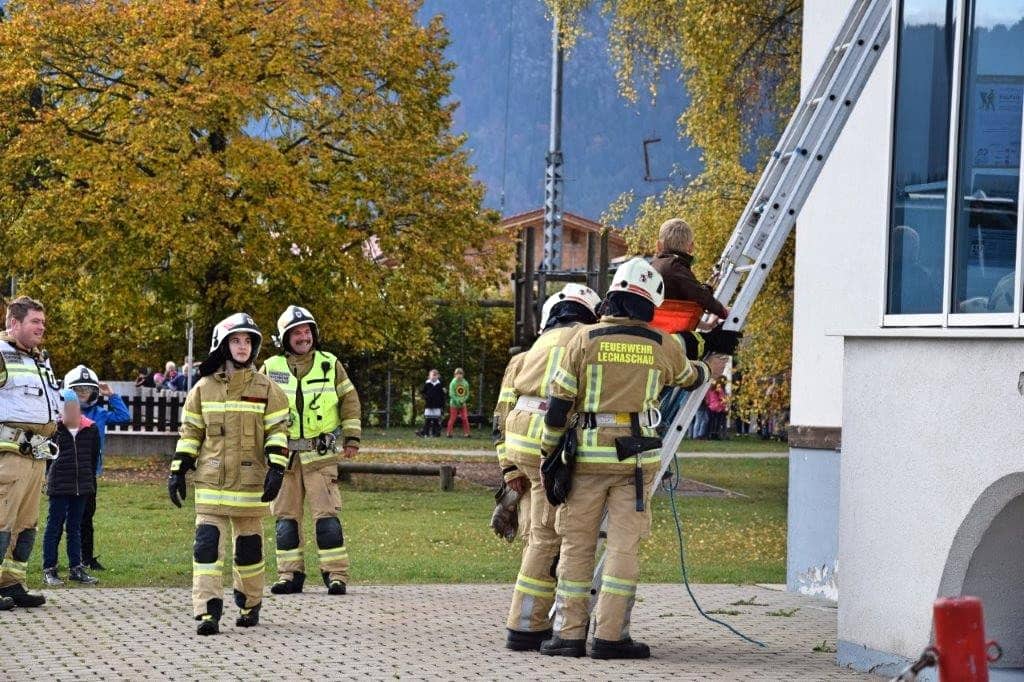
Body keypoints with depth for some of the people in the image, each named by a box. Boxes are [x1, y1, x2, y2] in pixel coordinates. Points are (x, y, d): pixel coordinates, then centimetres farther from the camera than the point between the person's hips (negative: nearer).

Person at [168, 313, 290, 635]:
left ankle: (250, 606, 25)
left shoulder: (265, 389, 3)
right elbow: (190, 432, 10)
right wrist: (177, 471, 6)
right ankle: (208, 612, -13)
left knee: (249, 545, 9)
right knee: (207, 544, -10)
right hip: (211, 482, 0)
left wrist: (276, 469, -11)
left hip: (250, 482, 0)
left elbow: (278, 432, 1)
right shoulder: (203, 388, 6)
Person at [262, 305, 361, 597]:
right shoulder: (271, 368, 6)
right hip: (284, 455, 2)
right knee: (286, 516, 4)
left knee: (326, 514, -7)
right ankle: (290, 574, 10)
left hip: (321, 455, -2)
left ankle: (336, 574, -5)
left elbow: (349, 399, 9)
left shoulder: (330, 365, 5)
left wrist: (352, 438, 4)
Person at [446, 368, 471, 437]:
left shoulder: (465, 383, 2)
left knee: (465, 419, -2)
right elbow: (451, 394, -12)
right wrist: (457, 401, -17)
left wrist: (463, 400, -9)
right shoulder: (453, 383, -9)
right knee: (452, 419, 0)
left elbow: (467, 394, 6)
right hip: (454, 404, -3)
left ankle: (466, 433, 2)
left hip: (463, 404, 3)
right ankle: (449, 433, 8)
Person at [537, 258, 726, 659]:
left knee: (577, 544, 7)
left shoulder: (585, 340, -3)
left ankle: (569, 633, 8)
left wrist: (548, 452, 9)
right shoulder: (663, 346, 2)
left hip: (587, 457, 0)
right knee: (623, 545, 2)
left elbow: (559, 404, -4)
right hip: (637, 458, 0)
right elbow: (688, 378, 25)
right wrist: (710, 369, 48)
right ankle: (610, 636, -1)